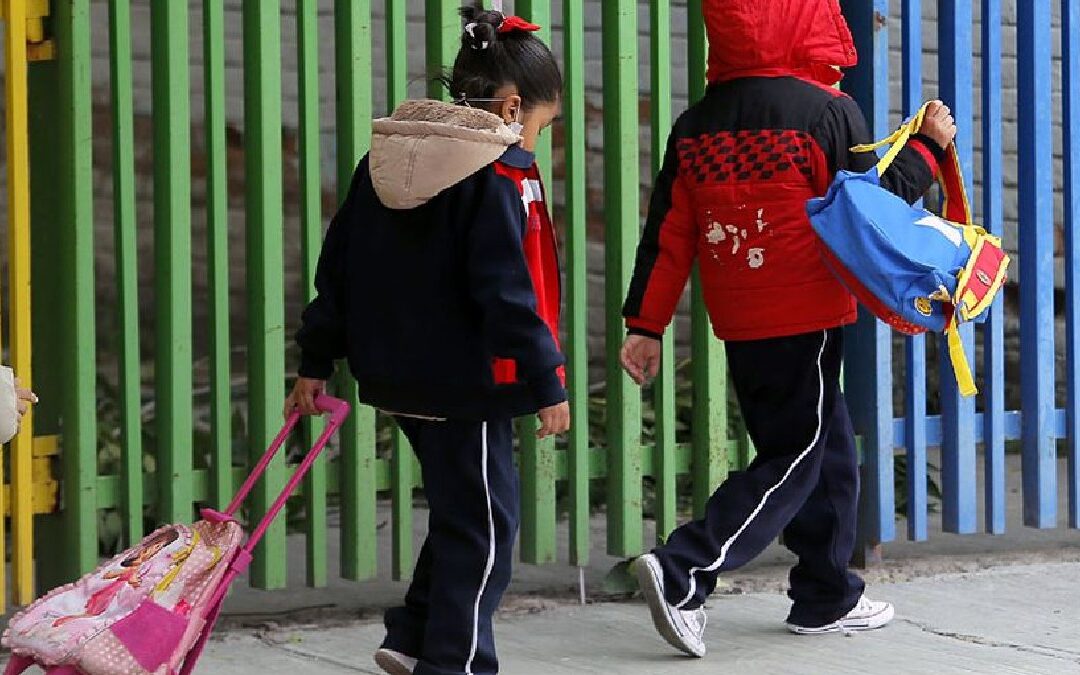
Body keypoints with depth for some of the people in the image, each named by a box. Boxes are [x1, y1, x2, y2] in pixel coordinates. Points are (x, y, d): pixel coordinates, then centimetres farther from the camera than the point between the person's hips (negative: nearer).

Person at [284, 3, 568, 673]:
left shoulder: (385, 159, 9)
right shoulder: (497, 174, -16)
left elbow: (338, 267, 12)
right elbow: (506, 292, -20)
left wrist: (317, 361, 16)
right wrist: (547, 384, -14)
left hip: (396, 375, 9)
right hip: (465, 383, -8)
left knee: (457, 509, 22)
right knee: (484, 524, 2)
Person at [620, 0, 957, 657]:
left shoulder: (696, 124, 5)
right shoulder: (828, 111, -11)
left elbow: (669, 234, 5)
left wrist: (646, 324, 9)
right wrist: (929, 146, 7)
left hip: (740, 327, 6)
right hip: (806, 320, -6)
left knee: (830, 452, 18)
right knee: (796, 460, -2)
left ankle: (830, 597, 23)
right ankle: (683, 574, -16)